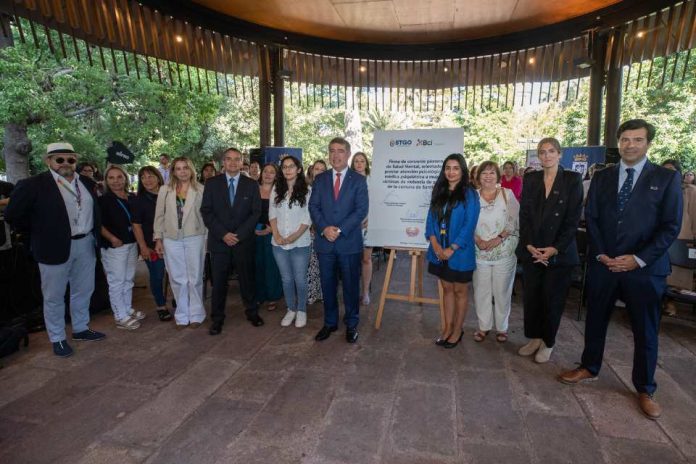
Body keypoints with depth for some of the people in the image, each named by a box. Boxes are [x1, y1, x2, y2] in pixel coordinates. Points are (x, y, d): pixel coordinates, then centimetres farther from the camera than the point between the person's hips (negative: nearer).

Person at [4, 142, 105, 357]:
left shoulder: (87, 184, 5)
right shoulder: (33, 184, -11)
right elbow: (12, 214, -8)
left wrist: (93, 233, 8)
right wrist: (39, 233, -2)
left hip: (86, 244, 5)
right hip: (55, 248, -5)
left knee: (84, 291, 17)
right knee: (54, 296, 9)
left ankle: (81, 329, 35)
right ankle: (57, 339, 24)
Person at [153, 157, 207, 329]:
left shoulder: (201, 189, -1)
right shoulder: (165, 189, 6)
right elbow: (159, 215, 7)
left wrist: (207, 239, -7)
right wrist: (158, 239, 3)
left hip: (194, 238, -2)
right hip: (171, 239, 2)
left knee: (195, 278, 6)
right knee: (178, 279, 8)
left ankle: (196, 314, 19)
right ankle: (182, 315, 21)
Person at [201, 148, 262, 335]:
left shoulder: (251, 184, 3)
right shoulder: (212, 183, 4)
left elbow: (256, 213, -1)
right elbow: (206, 211, 0)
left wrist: (239, 235, -10)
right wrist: (223, 234, -11)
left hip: (244, 241, 0)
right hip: (219, 241, 0)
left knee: (247, 278, 9)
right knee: (218, 281, 5)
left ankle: (252, 312, 26)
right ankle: (217, 318, 19)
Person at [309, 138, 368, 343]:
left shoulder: (358, 180, 0)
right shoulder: (320, 179, 9)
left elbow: (361, 210, -8)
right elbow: (313, 207, 3)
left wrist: (339, 229, -16)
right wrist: (324, 228, -14)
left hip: (349, 242, -2)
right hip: (324, 241, 3)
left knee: (351, 285, 8)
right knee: (327, 285, 11)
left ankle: (351, 324, 24)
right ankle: (330, 322, 28)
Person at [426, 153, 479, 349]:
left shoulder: (469, 194, -7)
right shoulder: (439, 192, 8)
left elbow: (469, 225, -13)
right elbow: (431, 218, 4)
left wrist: (452, 249, -17)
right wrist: (435, 244, -10)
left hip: (459, 252, -4)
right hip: (439, 251, 5)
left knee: (460, 291, 10)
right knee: (447, 289, 14)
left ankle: (457, 330, 24)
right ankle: (447, 327, 26)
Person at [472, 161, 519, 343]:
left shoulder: (507, 194, 0)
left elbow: (515, 221, -6)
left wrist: (499, 238, -16)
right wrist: (479, 241, -13)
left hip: (504, 253, -1)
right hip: (480, 253, 1)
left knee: (502, 291, 8)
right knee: (481, 291, 8)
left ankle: (502, 327, 25)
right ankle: (484, 326, 25)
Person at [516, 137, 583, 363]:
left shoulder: (573, 180, -2)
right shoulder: (530, 179, 6)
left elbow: (573, 218, -7)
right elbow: (524, 214, 3)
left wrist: (555, 249, -14)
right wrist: (529, 245, -8)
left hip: (560, 252, -3)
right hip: (532, 250, 3)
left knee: (553, 299, 5)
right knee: (531, 296, 8)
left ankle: (548, 343, 22)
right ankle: (534, 338, 25)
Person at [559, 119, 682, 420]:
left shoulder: (666, 178, -1)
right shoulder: (602, 177, 6)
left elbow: (671, 226, -5)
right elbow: (591, 218, 4)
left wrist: (639, 259, -14)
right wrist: (601, 254, -7)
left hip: (644, 268, -2)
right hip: (603, 264, 2)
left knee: (645, 330, 9)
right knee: (595, 320, 14)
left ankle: (645, 389, 27)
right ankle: (589, 368, 33)